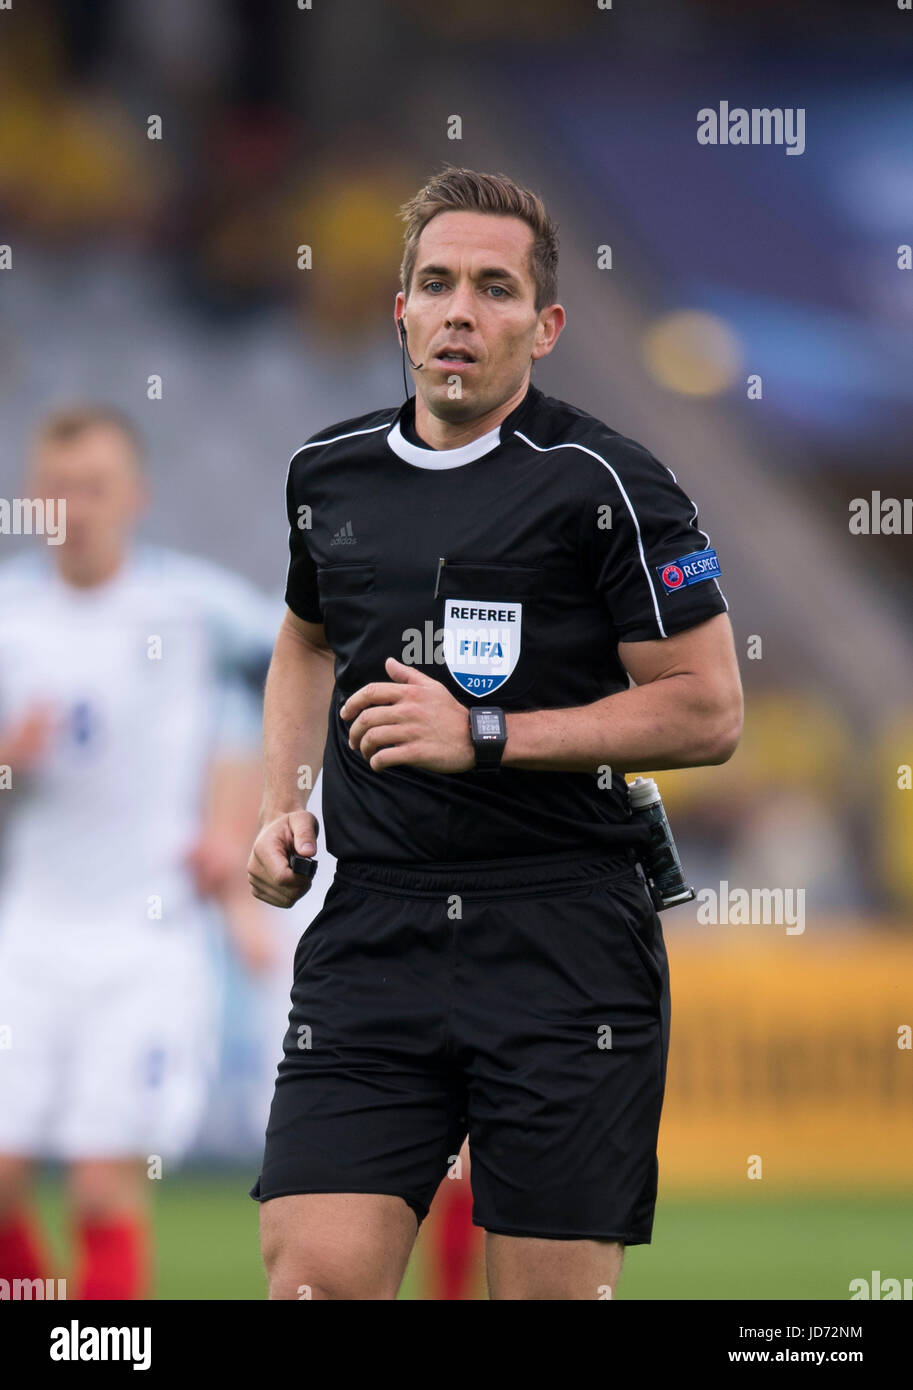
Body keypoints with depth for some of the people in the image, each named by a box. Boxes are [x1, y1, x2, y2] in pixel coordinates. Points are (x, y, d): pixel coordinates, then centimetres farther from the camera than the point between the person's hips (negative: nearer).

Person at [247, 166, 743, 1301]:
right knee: (314, 1279, -9)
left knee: (553, 1292, -2)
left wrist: (486, 736, -12)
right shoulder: (330, 474, 12)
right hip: (371, 932, 4)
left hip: (564, 940, -4)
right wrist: (280, 803, 17)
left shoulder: (602, 484, -4)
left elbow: (707, 711, -7)